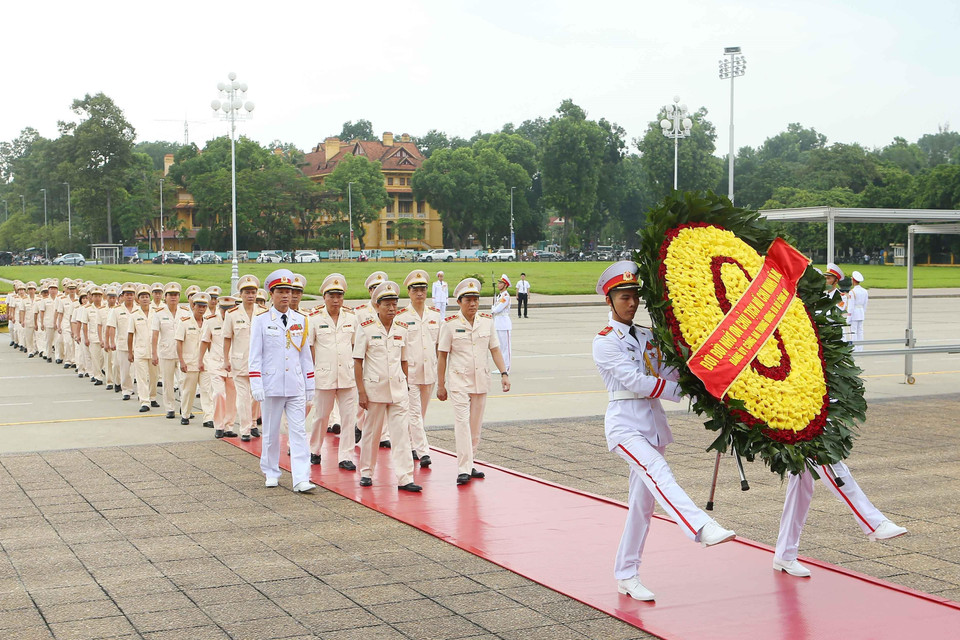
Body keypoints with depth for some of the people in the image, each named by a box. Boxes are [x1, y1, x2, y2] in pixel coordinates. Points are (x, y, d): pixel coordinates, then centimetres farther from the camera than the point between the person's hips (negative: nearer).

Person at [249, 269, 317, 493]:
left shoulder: (301, 320, 9)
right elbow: (255, 355, -1)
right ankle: (271, 473, 25)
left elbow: (305, 354, 12)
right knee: (271, 432, 9)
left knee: (298, 431, -5)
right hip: (271, 386, -2)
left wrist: (310, 386, 10)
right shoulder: (261, 321, 0)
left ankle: (301, 479, -8)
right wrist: (256, 386, -9)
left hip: (296, 386, 2)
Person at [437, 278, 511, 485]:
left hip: (481, 380, 4)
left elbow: (495, 349, 8)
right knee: (463, 423, -12)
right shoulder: (450, 324, -7)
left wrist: (504, 373, -4)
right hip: (459, 381, -4)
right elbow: (442, 355, -2)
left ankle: (470, 464, 21)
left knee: (476, 425, 9)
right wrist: (440, 385, -2)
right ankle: (463, 469, -13)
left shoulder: (487, 321, 3)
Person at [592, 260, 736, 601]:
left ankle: (626, 576, 15)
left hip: (653, 422, 7)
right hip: (625, 422, -7)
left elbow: (669, 374, 6)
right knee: (658, 473, -30)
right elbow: (633, 381, -14)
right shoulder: (605, 341, -4)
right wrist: (679, 390, -14)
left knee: (643, 502, 6)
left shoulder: (648, 336, 17)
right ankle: (702, 528, -52)